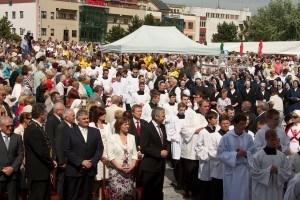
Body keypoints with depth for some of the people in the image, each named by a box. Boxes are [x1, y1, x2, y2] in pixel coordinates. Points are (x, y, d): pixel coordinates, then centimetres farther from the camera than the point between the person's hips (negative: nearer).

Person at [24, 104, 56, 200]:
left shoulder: (36, 127, 10)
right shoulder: (33, 129, -22)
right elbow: (41, 151, -23)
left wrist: (51, 161, 3)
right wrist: (51, 163, -10)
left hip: (42, 169, 10)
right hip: (38, 170, -10)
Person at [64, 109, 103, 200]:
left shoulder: (95, 132, 10)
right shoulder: (70, 132, 0)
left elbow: (100, 149, 6)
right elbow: (66, 151, -7)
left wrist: (92, 162, -8)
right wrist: (81, 162, -13)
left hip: (90, 170, 3)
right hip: (74, 170, -3)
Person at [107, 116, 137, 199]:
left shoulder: (132, 137, 10)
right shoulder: (112, 137, -3)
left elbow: (134, 153, 8)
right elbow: (110, 155, -8)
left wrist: (133, 165, -6)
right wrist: (119, 166, -14)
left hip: (129, 170, 4)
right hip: (116, 170, -4)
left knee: (128, 192, 0)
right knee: (117, 192, -11)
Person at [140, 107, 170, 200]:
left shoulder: (162, 127, 8)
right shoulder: (146, 129, -16)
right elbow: (144, 148, -19)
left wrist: (166, 150, -3)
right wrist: (159, 153, -18)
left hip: (161, 164, 7)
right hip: (150, 165, -7)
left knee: (158, 190, 15)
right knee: (148, 192, 3)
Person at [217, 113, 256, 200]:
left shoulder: (248, 137, 0)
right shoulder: (226, 137, -9)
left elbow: (253, 153, 8)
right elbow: (220, 154, -9)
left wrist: (246, 154, -13)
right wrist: (236, 154, -16)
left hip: (245, 170, 3)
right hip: (231, 171, -2)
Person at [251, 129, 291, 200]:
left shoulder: (282, 155, 3)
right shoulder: (258, 156, -7)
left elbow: (287, 172, 5)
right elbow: (254, 172, -8)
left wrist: (278, 171, -13)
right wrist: (268, 171, -16)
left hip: (277, 190, 3)